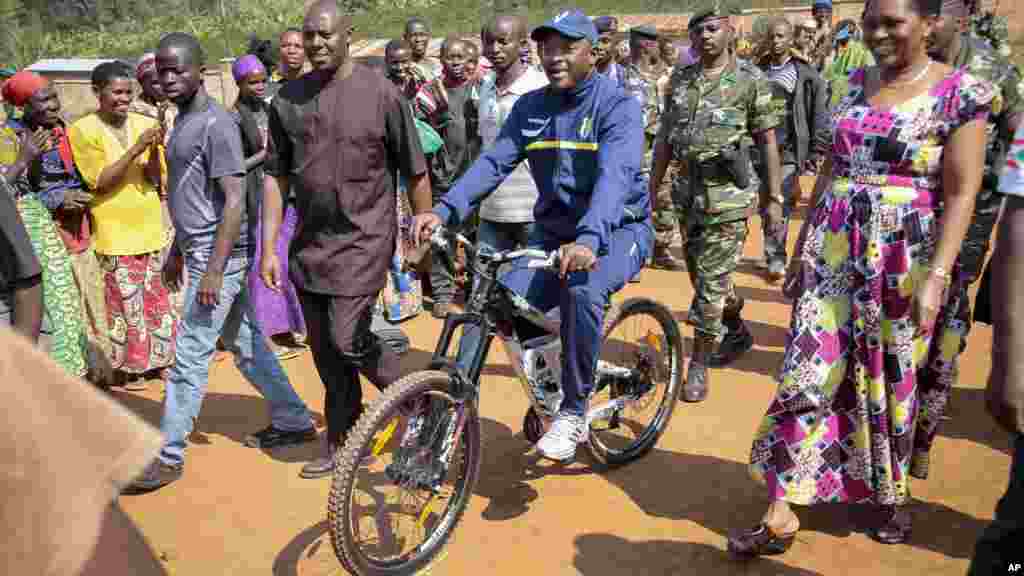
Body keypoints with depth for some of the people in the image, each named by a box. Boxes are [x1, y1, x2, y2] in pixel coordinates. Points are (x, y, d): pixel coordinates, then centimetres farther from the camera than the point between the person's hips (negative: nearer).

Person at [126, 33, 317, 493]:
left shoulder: (216, 123, -16)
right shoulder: (183, 121, 13)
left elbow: (234, 202, -20)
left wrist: (213, 270, -22)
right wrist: (177, 252, 22)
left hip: (219, 256, -9)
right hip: (200, 251, 9)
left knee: (189, 355, -2)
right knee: (246, 344, 15)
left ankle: (168, 455, 9)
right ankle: (293, 421, 27)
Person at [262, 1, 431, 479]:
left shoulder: (381, 93, -8)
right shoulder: (287, 99, 4)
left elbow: (415, 173, -3)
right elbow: (275, 175, 6)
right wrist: (268, 247, 2)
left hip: (363, 239, -5)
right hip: (309, 243, 5)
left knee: (348, 340, -13)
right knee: (325, 353, 11)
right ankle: (342, 445, 27)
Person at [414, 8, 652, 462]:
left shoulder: (618, 105, -13)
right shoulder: (529, 107, 3)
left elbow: (615, 175, -30)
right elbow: (493, 163, -8)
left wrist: (589, 240, -47)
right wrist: (444, 210, -25)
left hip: (617, 229, -5)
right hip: (553, 230, 5)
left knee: (581, 289, -35)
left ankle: (573, 410, -15)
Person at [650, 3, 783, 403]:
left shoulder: (751, 80, -4)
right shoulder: (679, 79, 8)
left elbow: (767, 142, -3)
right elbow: (665, 137, 11)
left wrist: (774, 199, -5)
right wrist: (652, 190, 9)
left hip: (728, 195, -5)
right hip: (687, 191, 6)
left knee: (711, 282, -5)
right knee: (702, 275, 17)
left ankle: (699, 365, 8)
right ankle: (737, 333, 42)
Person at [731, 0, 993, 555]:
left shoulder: (960, 93, -7)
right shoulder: (856, 83, 8)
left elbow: (960, 193, -11)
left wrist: (936, 275, -19)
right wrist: (801, 249, 11)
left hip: (904, 258, -3)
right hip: (834, 251, 4)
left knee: (892, 379, 11)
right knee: (809, 372, -1)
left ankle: (890, 493, 35)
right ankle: (782, 511, 5)